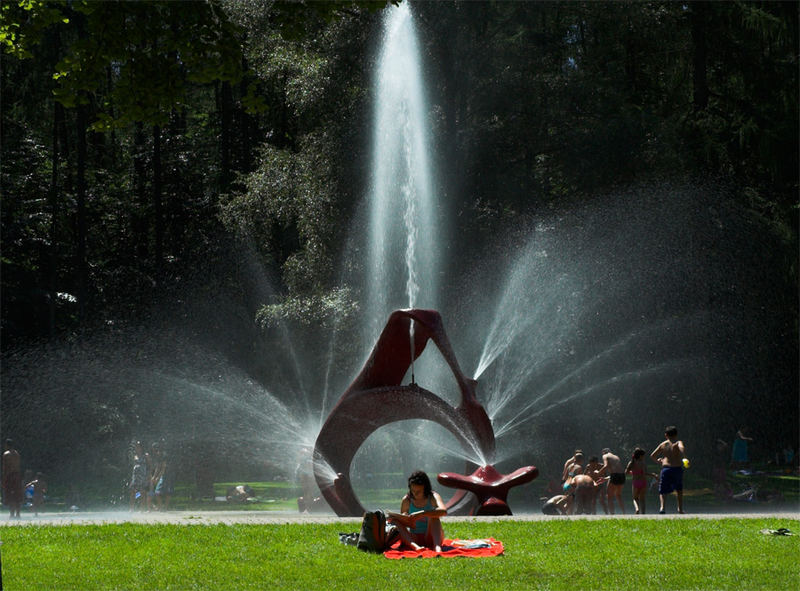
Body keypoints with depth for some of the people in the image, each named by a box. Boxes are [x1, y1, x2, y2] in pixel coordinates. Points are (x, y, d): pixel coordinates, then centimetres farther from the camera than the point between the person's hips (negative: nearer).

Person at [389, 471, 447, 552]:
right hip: (414, 538, 3)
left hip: (430, 538, -3)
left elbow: (443, 511, -30)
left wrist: (422, 513, -41)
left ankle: (437, 547, -49)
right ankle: (415, 546, -45)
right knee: (394, 519, -18)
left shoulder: (433, 497, -7)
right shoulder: (406, 500, 2)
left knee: (433, 516, -27)